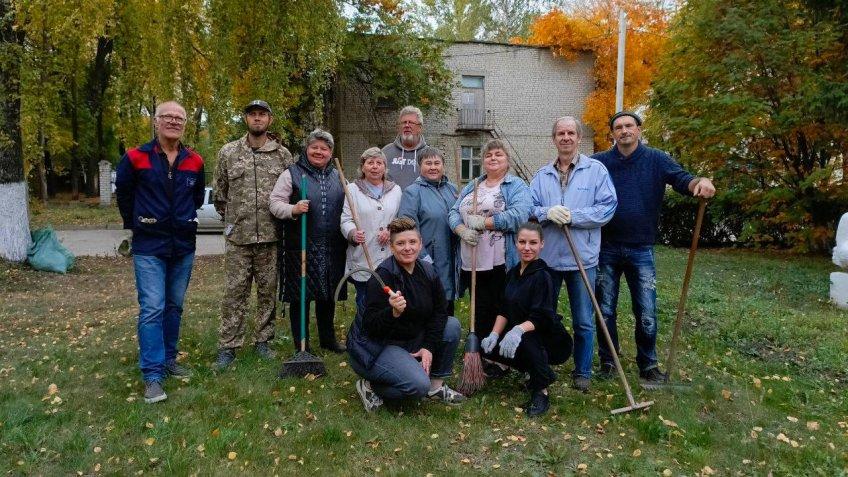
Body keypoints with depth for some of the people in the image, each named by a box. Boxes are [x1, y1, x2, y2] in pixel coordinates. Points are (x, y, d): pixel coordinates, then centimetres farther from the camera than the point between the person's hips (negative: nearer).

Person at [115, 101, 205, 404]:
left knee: (174, 306, 13)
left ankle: (168, 359, 28)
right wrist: (134, 224, 14)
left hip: (184, 245, 4)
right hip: (149, 246, -4)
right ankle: (153, 375, -5)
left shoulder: (194, 161, 4)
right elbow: (123, 192, 9)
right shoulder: (136, 158, -5)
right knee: (152, 308, -9)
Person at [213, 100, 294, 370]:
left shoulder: (283, 154, 5)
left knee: (268, 291, 8)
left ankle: (263, 341, 22)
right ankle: (227, 346, 11)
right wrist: (230, 219, 14)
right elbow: (219, 193, 13)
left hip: (272, 237, 1)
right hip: (238, 237, 0)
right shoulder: (228, 153, 5)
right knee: (234, 292, 2)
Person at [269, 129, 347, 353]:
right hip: (300, 246, -4)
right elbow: (275, 203, -5)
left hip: (332, 248, 4)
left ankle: (328, 337, 30)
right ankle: (301, 344, 16)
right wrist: (293, 210, -24)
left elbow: (346, 208, 21)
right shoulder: (291, 174, 0)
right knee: (300, 295, 2)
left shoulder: (337, 176, 14)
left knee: (328, 294, 14)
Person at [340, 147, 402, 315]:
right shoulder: (352, 189, 7)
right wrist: (353, 233, -22)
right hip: (363, 260, -2)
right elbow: (346, 220, -2)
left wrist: (392, 230, -8)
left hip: (390, 259, 2)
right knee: (365, 305, 3)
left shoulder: (395, 190, 15)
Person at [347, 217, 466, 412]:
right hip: (375, 346, -7)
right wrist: (393, 312, -43)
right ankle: (370, 386, -1)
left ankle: (436, 385, 5)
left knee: (452, 325, -6)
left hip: (411, 339, 7)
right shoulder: (383, 276, -22)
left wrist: (429, 347, -10)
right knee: (419, 384, -27)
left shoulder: (427, 271, -1)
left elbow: (440, 311, 0)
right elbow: (371, 326, -24)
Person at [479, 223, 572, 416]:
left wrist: (519, 330, -45)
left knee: (526, 339, -36)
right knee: (488, 348, -8)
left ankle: (541, 392, -14)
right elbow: (505, 310, 5)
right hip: (521, 339, 8)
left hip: (550, 341, -8)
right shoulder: (513, 273, 4)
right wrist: (494, 334, -11)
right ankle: (535, 373, 15)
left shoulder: (542, 276, -19)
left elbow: (541, 317, -28)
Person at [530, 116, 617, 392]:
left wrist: (572, 216, -18)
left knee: (584, 322, 6)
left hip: (582, 258, -3)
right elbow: (529, 209, 3)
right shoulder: (541, 176, 9)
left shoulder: (596, 170, 0)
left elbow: (607, 208, -9)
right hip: (546, 256, 3)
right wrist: (547, 213, -19)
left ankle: (582, 372, 22)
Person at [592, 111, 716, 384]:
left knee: (646, 314, 6)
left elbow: (681, 179, -13)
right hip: (606, 249, 0)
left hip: (641, 250, 0)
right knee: (605, 310, 11)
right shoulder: (599, 163, 0)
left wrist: (699, 183, -35)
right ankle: (607, 360, 26)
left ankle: (648, 365, 23)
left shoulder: (656, 160, 0)